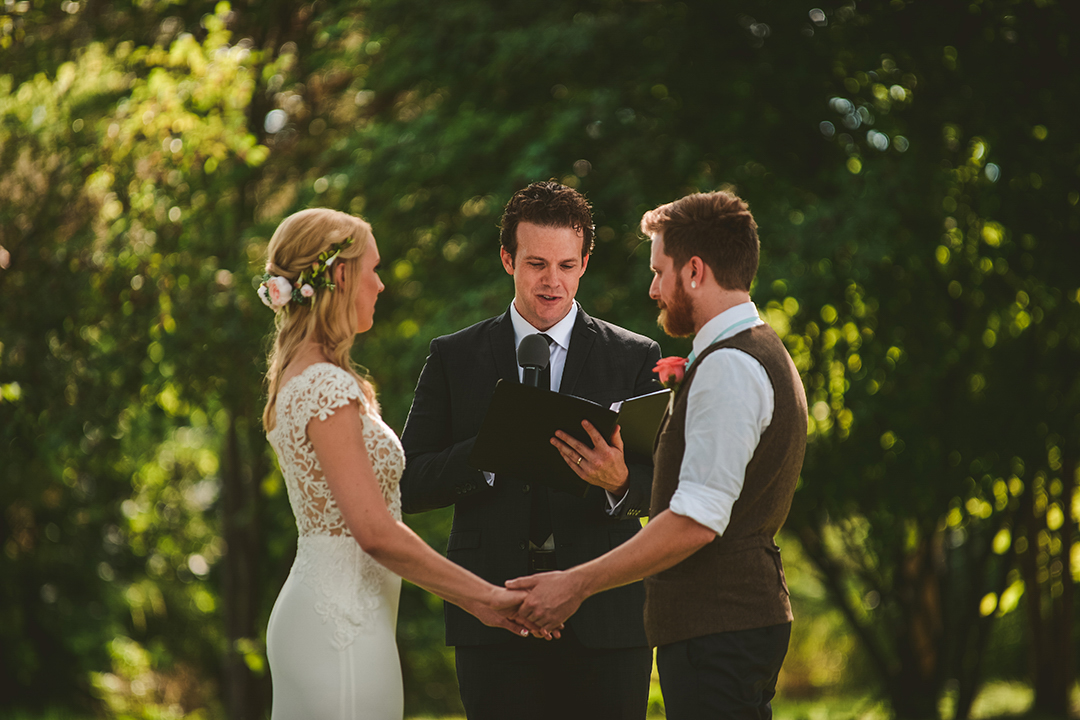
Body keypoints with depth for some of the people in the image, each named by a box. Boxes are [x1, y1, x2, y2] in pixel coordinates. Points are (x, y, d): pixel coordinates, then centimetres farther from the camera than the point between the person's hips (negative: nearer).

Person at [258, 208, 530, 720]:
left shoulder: (298, 377, 15)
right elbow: (376, 532, -21)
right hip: (343, 621, -10)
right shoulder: (328, 388, -16)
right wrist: (483, 596, -15)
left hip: (314, 613, 10)